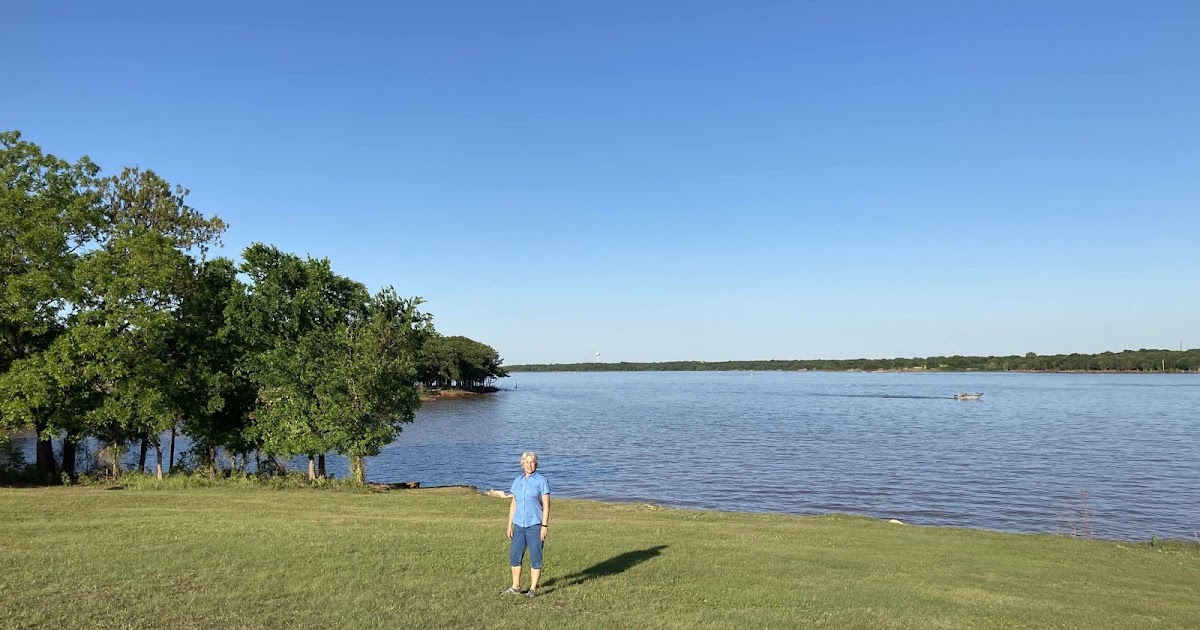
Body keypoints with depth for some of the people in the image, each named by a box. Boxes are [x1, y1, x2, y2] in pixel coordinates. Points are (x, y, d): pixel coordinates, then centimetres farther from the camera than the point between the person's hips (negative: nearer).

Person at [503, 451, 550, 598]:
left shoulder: (542, 481, -6)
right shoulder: (517, 481, 8)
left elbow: (546, 505, -8)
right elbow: (513, 504, 13)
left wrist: (545, 526, -13)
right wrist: (510, 525, 9)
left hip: (535, 525, -5)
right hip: (519, 525, 5)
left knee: (535, 558, 1)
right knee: (514, 555, 8)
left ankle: (533, 589, 11)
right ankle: (516, 587, 21)